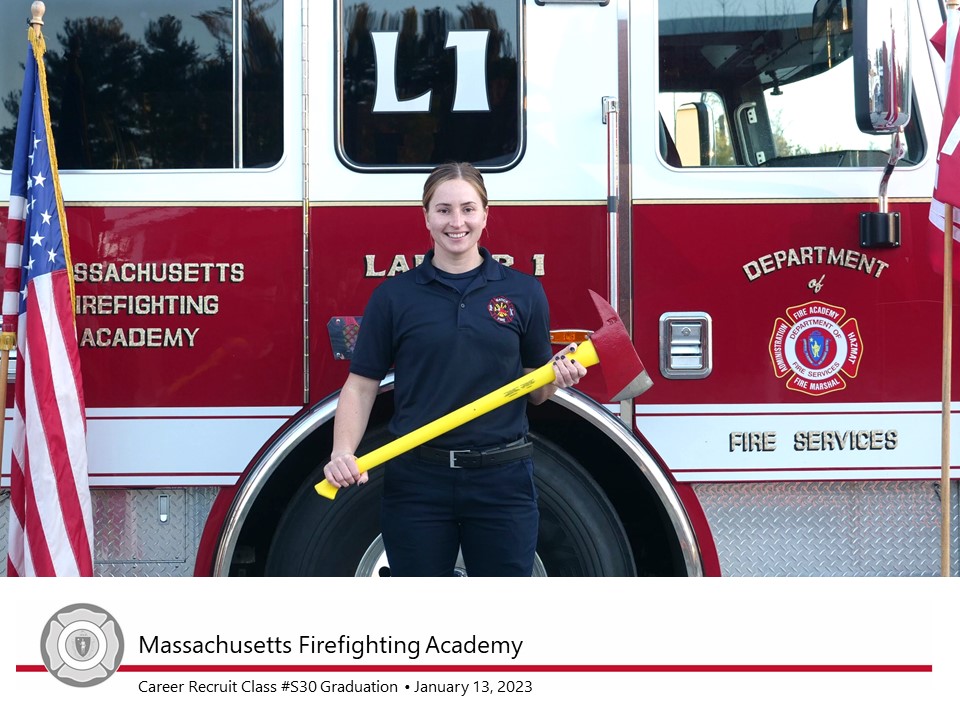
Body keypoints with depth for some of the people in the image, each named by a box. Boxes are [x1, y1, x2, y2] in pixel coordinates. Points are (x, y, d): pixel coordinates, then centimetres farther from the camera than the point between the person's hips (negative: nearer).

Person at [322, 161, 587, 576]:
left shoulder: (523, 292, 4)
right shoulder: (394, 295, 1)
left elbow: (534, 391, 10)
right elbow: (360, 386, 0)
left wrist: (559, 376, -13)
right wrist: (343, 453, -16)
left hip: (501, 481, 1)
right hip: (417, 481, 0)